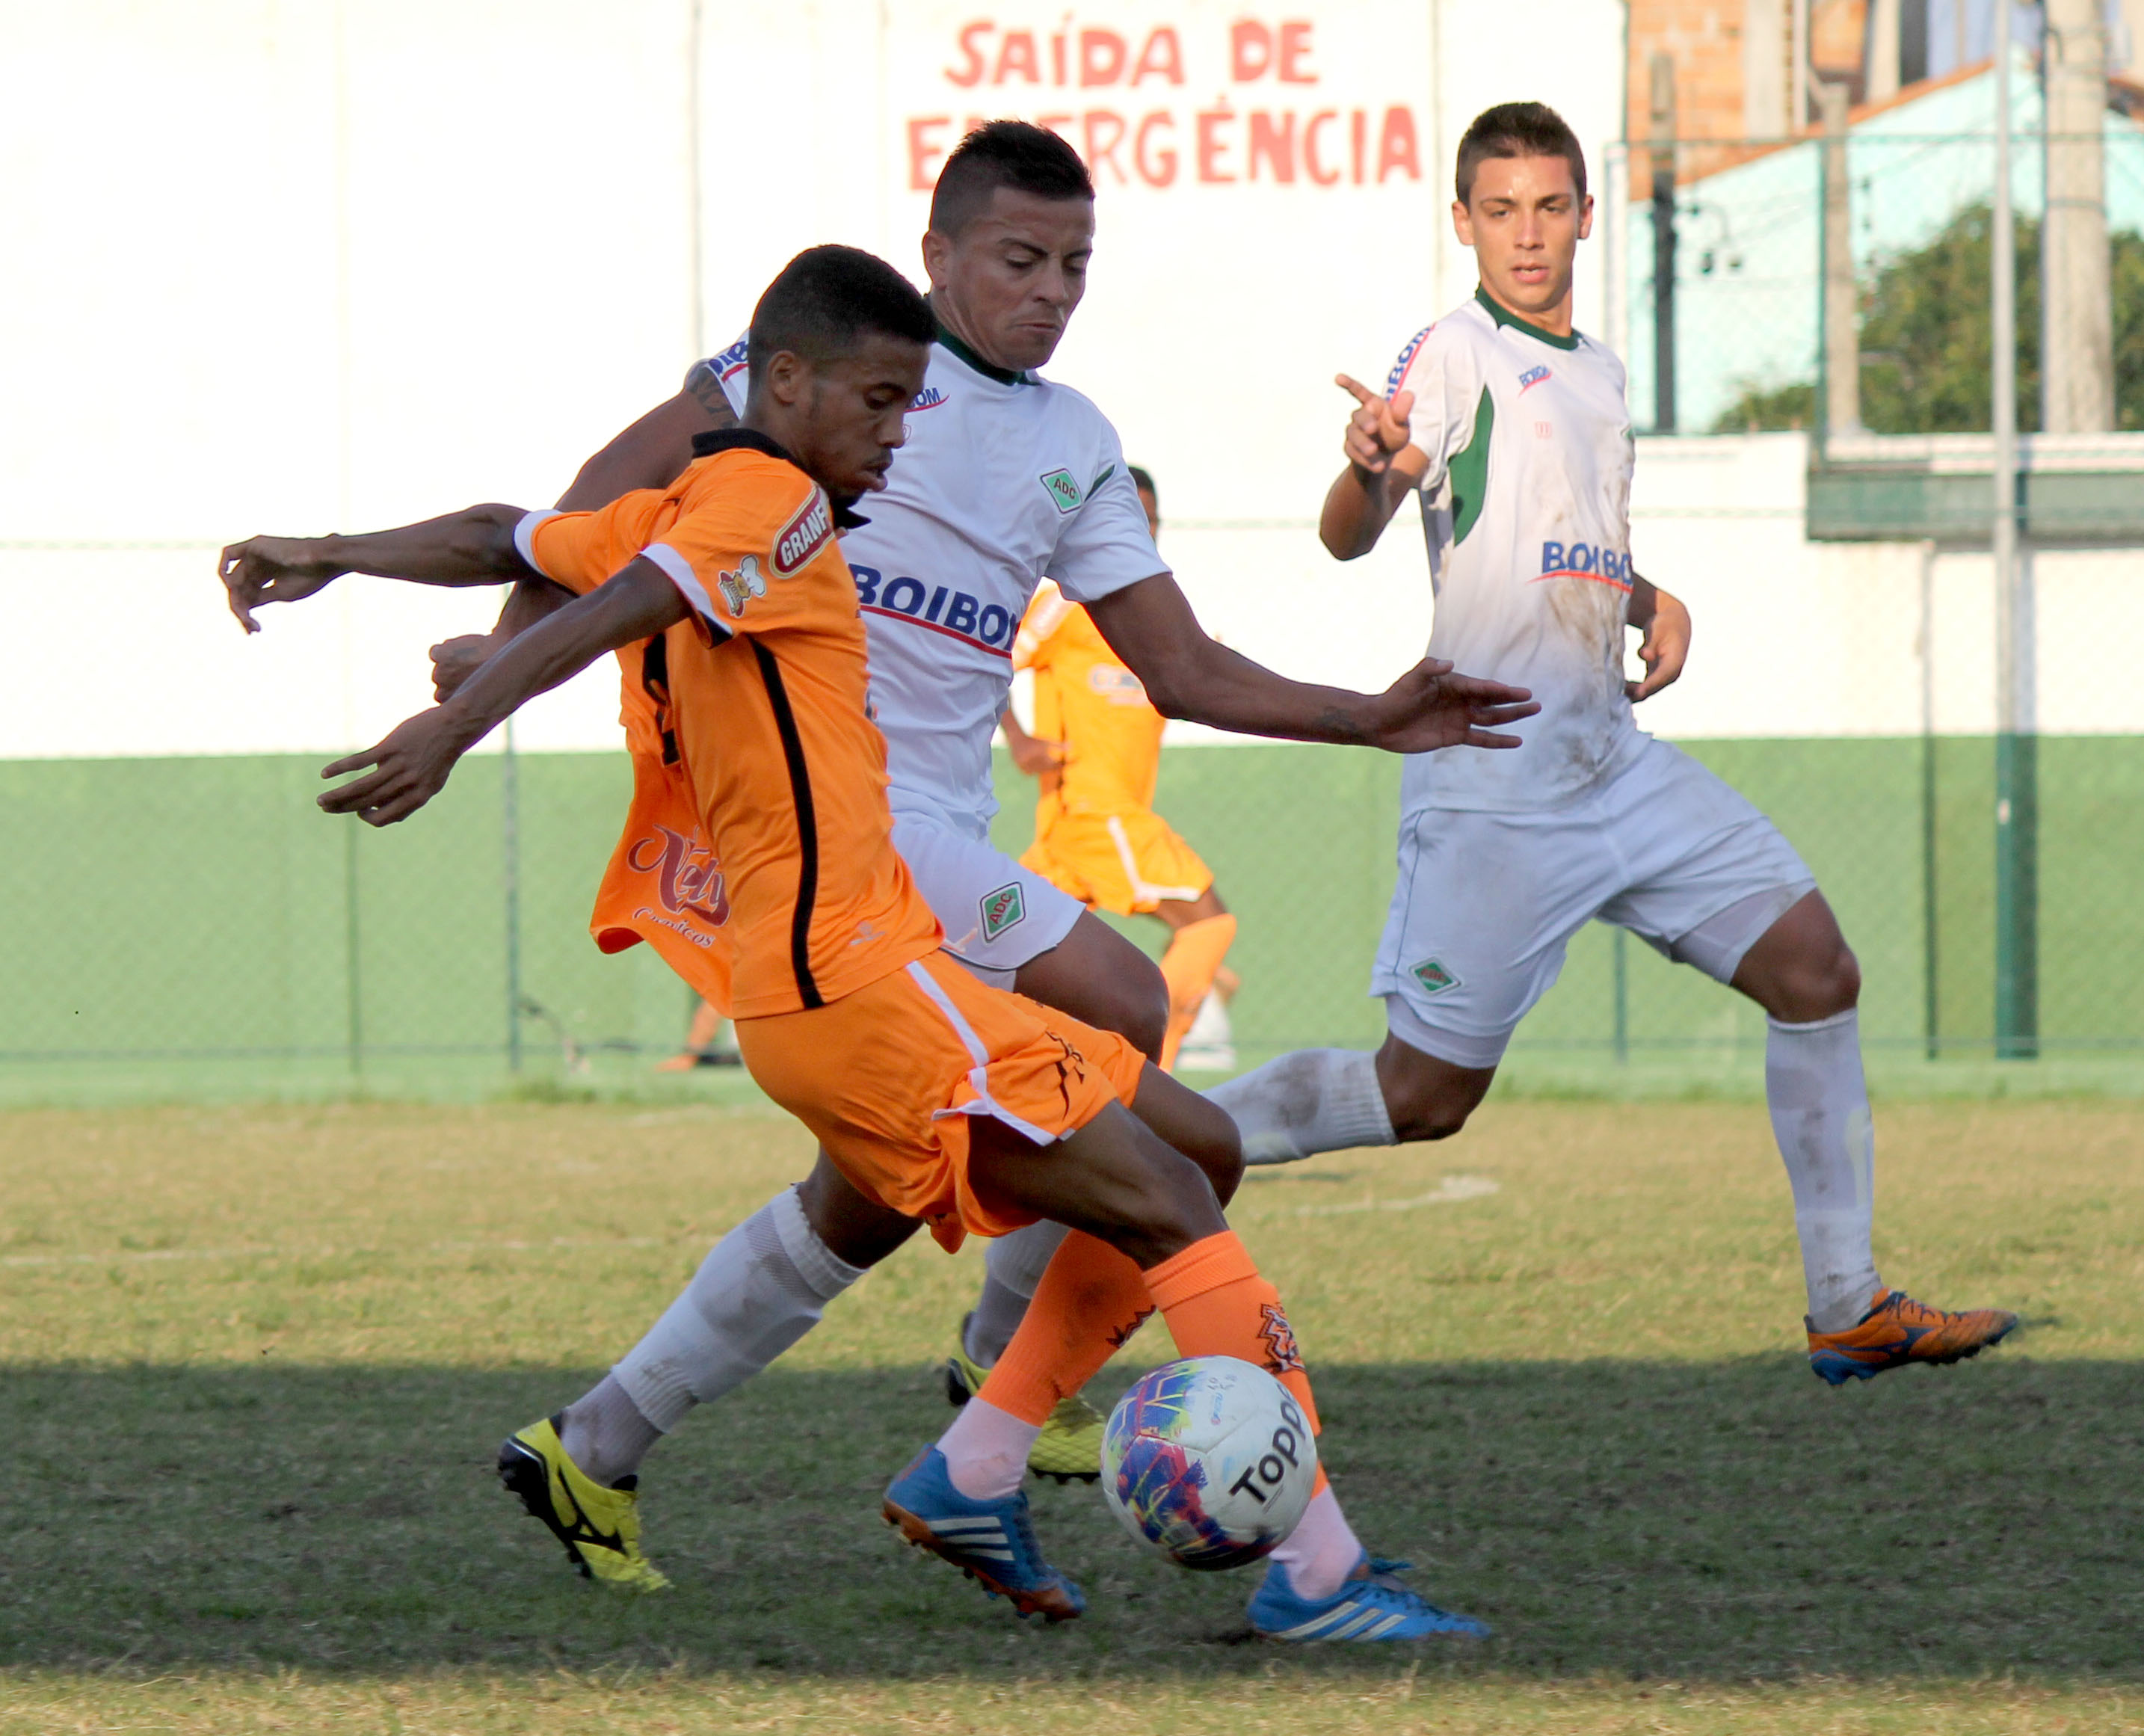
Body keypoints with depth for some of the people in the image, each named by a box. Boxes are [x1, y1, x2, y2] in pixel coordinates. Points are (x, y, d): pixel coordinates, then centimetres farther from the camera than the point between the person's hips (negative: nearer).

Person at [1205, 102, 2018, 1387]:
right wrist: (1371, 471, -45)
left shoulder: (1599, 371, 15)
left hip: (1617, 764, 8)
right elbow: (1348, 539, -22)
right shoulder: (1457, 356, -9)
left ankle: (1850, 1307, 6)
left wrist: (1654, 605, 9)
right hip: (1495, 786, -8)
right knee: (1425, 1098, -9)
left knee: (1815, 967, 2)